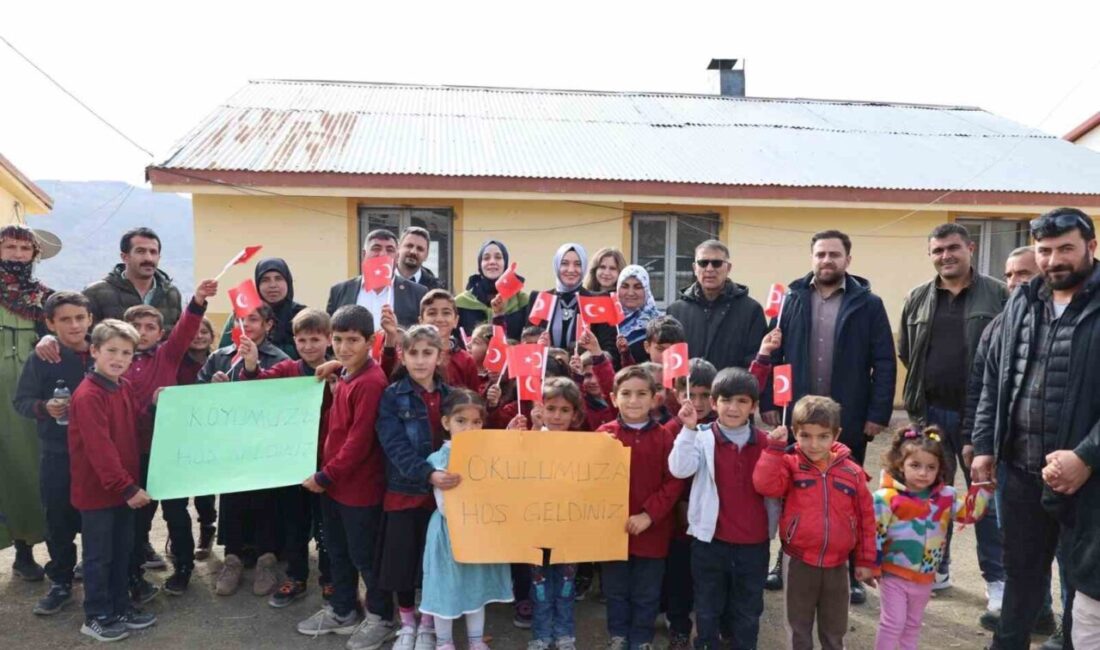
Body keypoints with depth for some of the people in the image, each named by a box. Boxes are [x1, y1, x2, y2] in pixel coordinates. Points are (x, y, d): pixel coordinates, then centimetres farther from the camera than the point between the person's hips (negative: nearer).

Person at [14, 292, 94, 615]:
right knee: (59, 521, 9)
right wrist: (44, 407, -20)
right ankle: (61, 583, 25)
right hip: (57, 456, -1)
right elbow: (21, 401, -3)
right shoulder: (40, 360, -7)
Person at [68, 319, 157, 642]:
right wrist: (128, 487, -23)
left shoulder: (125, 387, 6)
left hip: (124, 486, 8)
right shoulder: (87, 396, -20)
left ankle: (120, 607, 31)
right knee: (99, 555, 6)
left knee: (123, 551, 17)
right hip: (97, 489, -8)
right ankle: (97, 617, 21)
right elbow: (100, 449, -24)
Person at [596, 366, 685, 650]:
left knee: (646, 594, 13)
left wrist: (649, 514, -14)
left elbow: (674, 481, -8)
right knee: (616, 591, 16)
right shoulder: (605, 434, -4)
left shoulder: (664, 437, -5)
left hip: (652, 530, 0)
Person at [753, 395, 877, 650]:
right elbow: (766, 484, -26)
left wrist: (866, 561, 5)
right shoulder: (790, 465, -8)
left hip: (837, 565, 2)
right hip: (798, 561, -2)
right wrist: (775, 448, -27)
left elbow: (865, 519, 3)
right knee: (798, 627, 14)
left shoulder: (852, 472, -3)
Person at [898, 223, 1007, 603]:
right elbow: (905, 351, 15)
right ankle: (936, 568, 27)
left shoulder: (999, 295, -3)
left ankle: (996, 578, 18)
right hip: (931, 412, 3)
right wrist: (927, 379, 9)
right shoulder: (918, 298, 7)